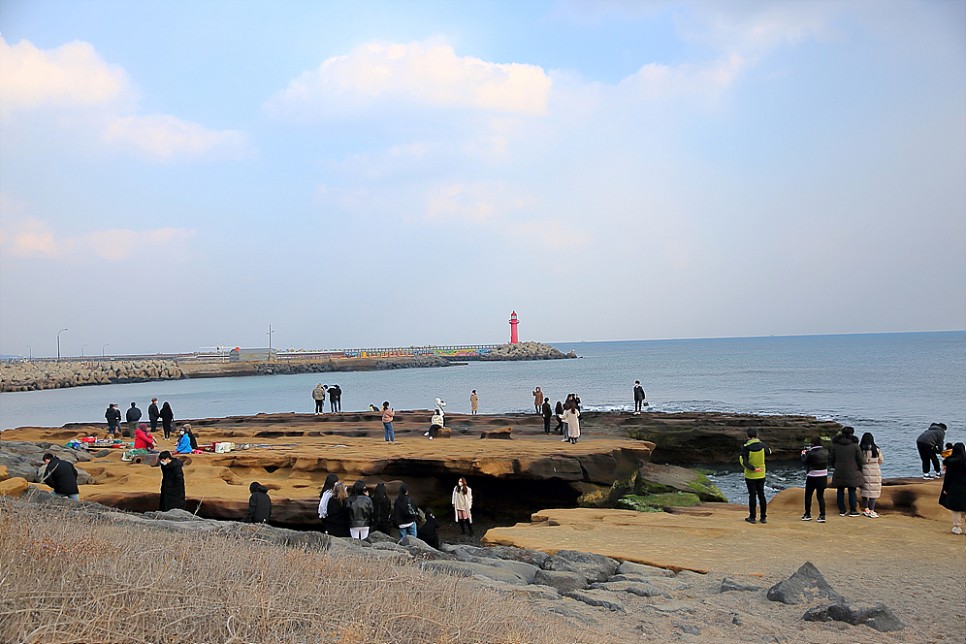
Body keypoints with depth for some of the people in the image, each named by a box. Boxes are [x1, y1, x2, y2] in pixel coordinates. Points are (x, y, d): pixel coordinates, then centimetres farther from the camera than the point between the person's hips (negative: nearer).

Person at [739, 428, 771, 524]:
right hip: (761, 475, 3)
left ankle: (752, 517, 7)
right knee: (761, 495, 11)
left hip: (750, 475, -3)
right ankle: (763, 517, 15)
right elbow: (769, 452, 15)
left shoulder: (746, 447, -16)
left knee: (752, 495, 3)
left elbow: (743, 461, -22)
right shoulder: (762, 446, -5)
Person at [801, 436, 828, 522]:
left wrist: (803, 454, 15)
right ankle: (822, 516, 3)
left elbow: (804, 461, -5)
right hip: (823, 477, 5)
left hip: (812, 477, -5)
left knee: (808, 496, 11)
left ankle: (807, 514, 18)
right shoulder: (826, 452, -2)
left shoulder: (811, 453, -19)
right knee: (821, 496, 9)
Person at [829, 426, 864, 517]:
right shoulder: (854, 445, -5)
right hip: (852, 472, -2)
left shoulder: (835, 445, 1)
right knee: (852, 491, 3)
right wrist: (859, 470, 13)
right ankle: (852, 511, 4)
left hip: (839, 472, 2)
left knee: (840, 491, 8)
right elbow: (859, 459, -1)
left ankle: (842, 510, 10)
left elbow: (831, 458, 6)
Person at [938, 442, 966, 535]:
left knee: (956, 509, 5)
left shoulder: (951, 462, -13)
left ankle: (957, 527, 9)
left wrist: (945, 488, -2)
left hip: (954, 488, -3)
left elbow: (948, 476, -9)